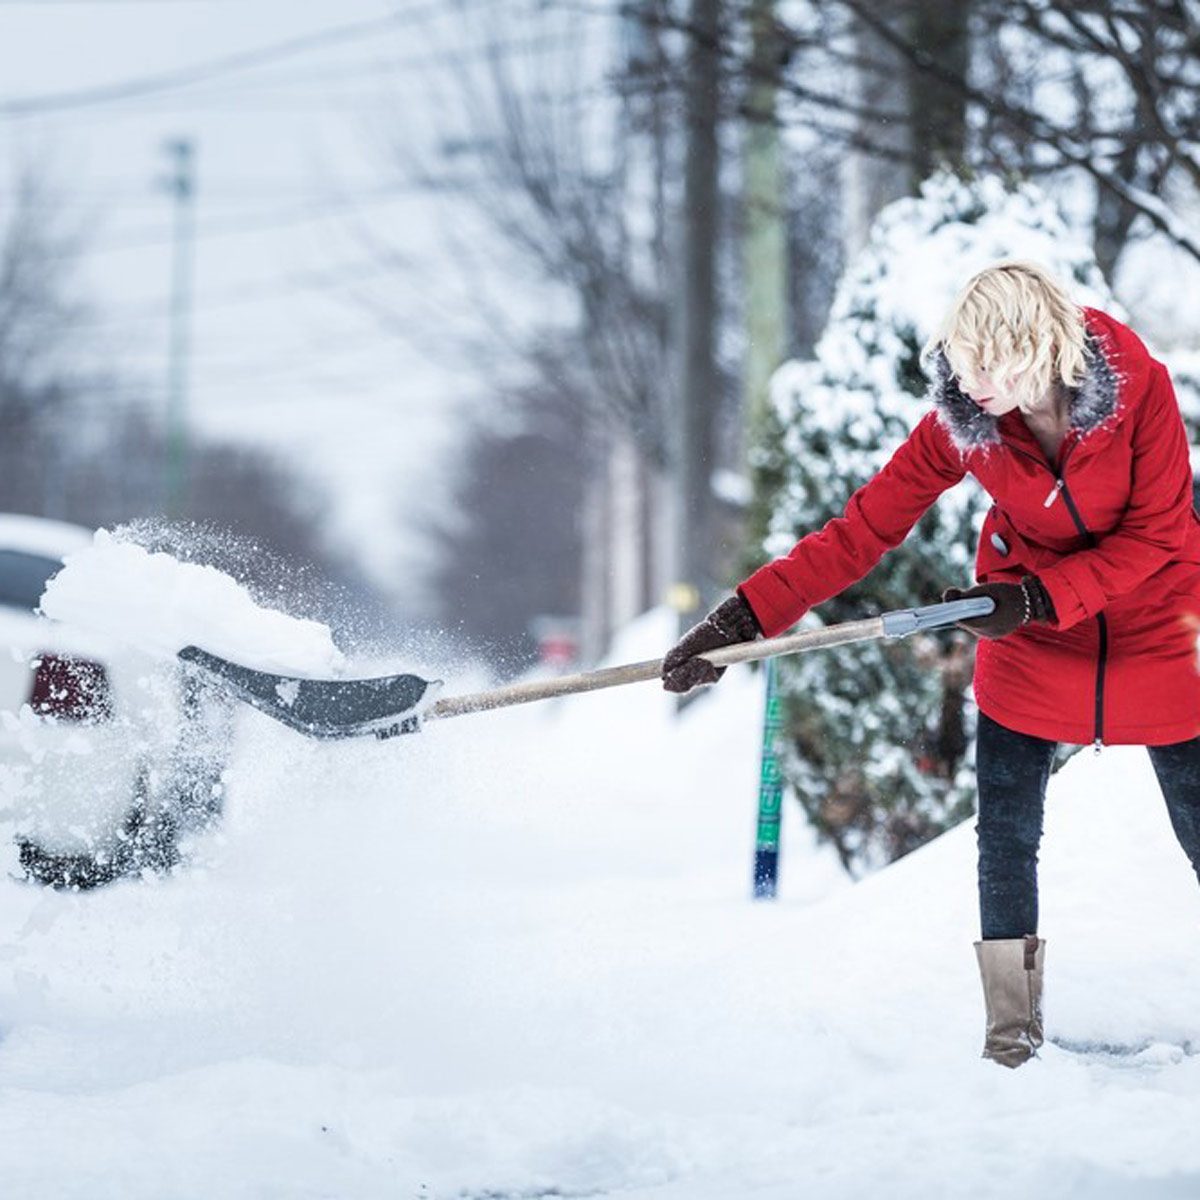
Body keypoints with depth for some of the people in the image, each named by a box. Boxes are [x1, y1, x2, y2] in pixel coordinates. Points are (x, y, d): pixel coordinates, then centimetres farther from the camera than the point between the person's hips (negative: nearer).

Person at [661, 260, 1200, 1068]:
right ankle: (1013, 1032, 11)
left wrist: (1036, 597, -25)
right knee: (1006, 841, -2)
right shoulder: (960, 421, -17)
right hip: (1028, 646, 2)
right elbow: (864, 530, -17)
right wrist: (744, 618, -25)